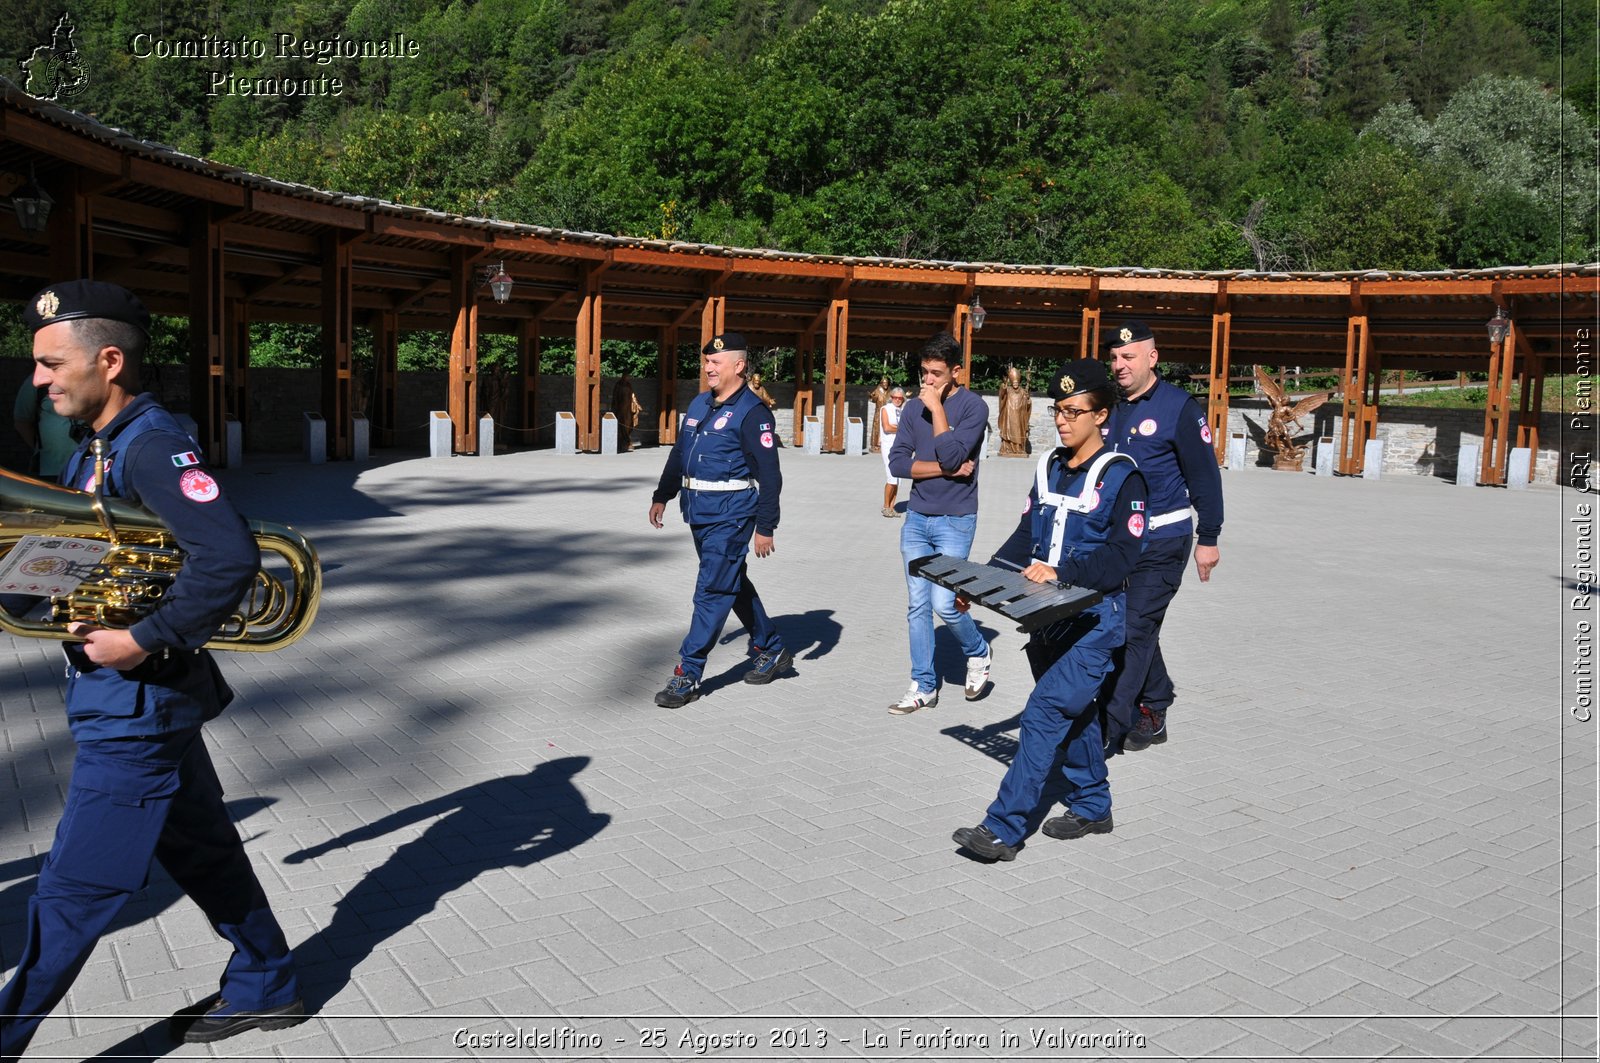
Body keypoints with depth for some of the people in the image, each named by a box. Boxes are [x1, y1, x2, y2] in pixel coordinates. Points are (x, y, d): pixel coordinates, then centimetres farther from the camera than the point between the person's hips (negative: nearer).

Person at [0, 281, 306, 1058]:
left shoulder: (150, 443, -20)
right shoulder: (97, 448, 10)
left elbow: (229, 556, -32)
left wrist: (146, 641, -27)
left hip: (134, 711, -10)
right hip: (134, 703, 10)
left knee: (71, 896, 2)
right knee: (203, 853, 20)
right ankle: (264, 990, 34)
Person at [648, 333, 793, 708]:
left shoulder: (752, 412, -12)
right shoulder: (699, 404, 12)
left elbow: (769, 475, -14)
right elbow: (678, 454, 22)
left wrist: (765, 528, -15)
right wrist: (662, 496, 20)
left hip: (731, 515, -9)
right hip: (699, 512, 9)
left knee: (712, 592, -7)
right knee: (733, 584, 18)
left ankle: (688, 675, -2)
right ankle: (771, 651, 33)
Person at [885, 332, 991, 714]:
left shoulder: (973, 407, -7)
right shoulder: (914, 408, 6)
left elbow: (952, 455, -21)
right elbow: (897, 462, -2)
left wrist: (937, 408, -14)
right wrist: (947, 470, -11)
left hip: (954, 520, -5)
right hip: (916, 519, 5)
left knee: (944, 604, -10)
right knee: (918, 606, 6)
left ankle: (978, 653, 20)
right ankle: (924, 686, 16)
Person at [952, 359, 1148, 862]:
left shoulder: (1122, 477, -10)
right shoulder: (1049, 467, 10)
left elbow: (1121, 556, -17)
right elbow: (1025, 537, 12)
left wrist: (1062, 571, -28)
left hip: (1094, 621, -7)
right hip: (1047, 617, 7)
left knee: (1044, 713, -13)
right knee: (1074, 714, 17)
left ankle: (1003, 829, -11)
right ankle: (1091, 807, 33)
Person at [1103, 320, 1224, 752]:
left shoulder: (1179, 407, -10)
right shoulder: (1110, 407, 9)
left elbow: (1205, 476, -9)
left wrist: (1208, 539, -9)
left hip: (1163, 542, -7)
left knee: (1136, 629, -8)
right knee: (1136, 628, 13)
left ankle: (1107, 727, -6)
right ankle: (1154, 710, 29)